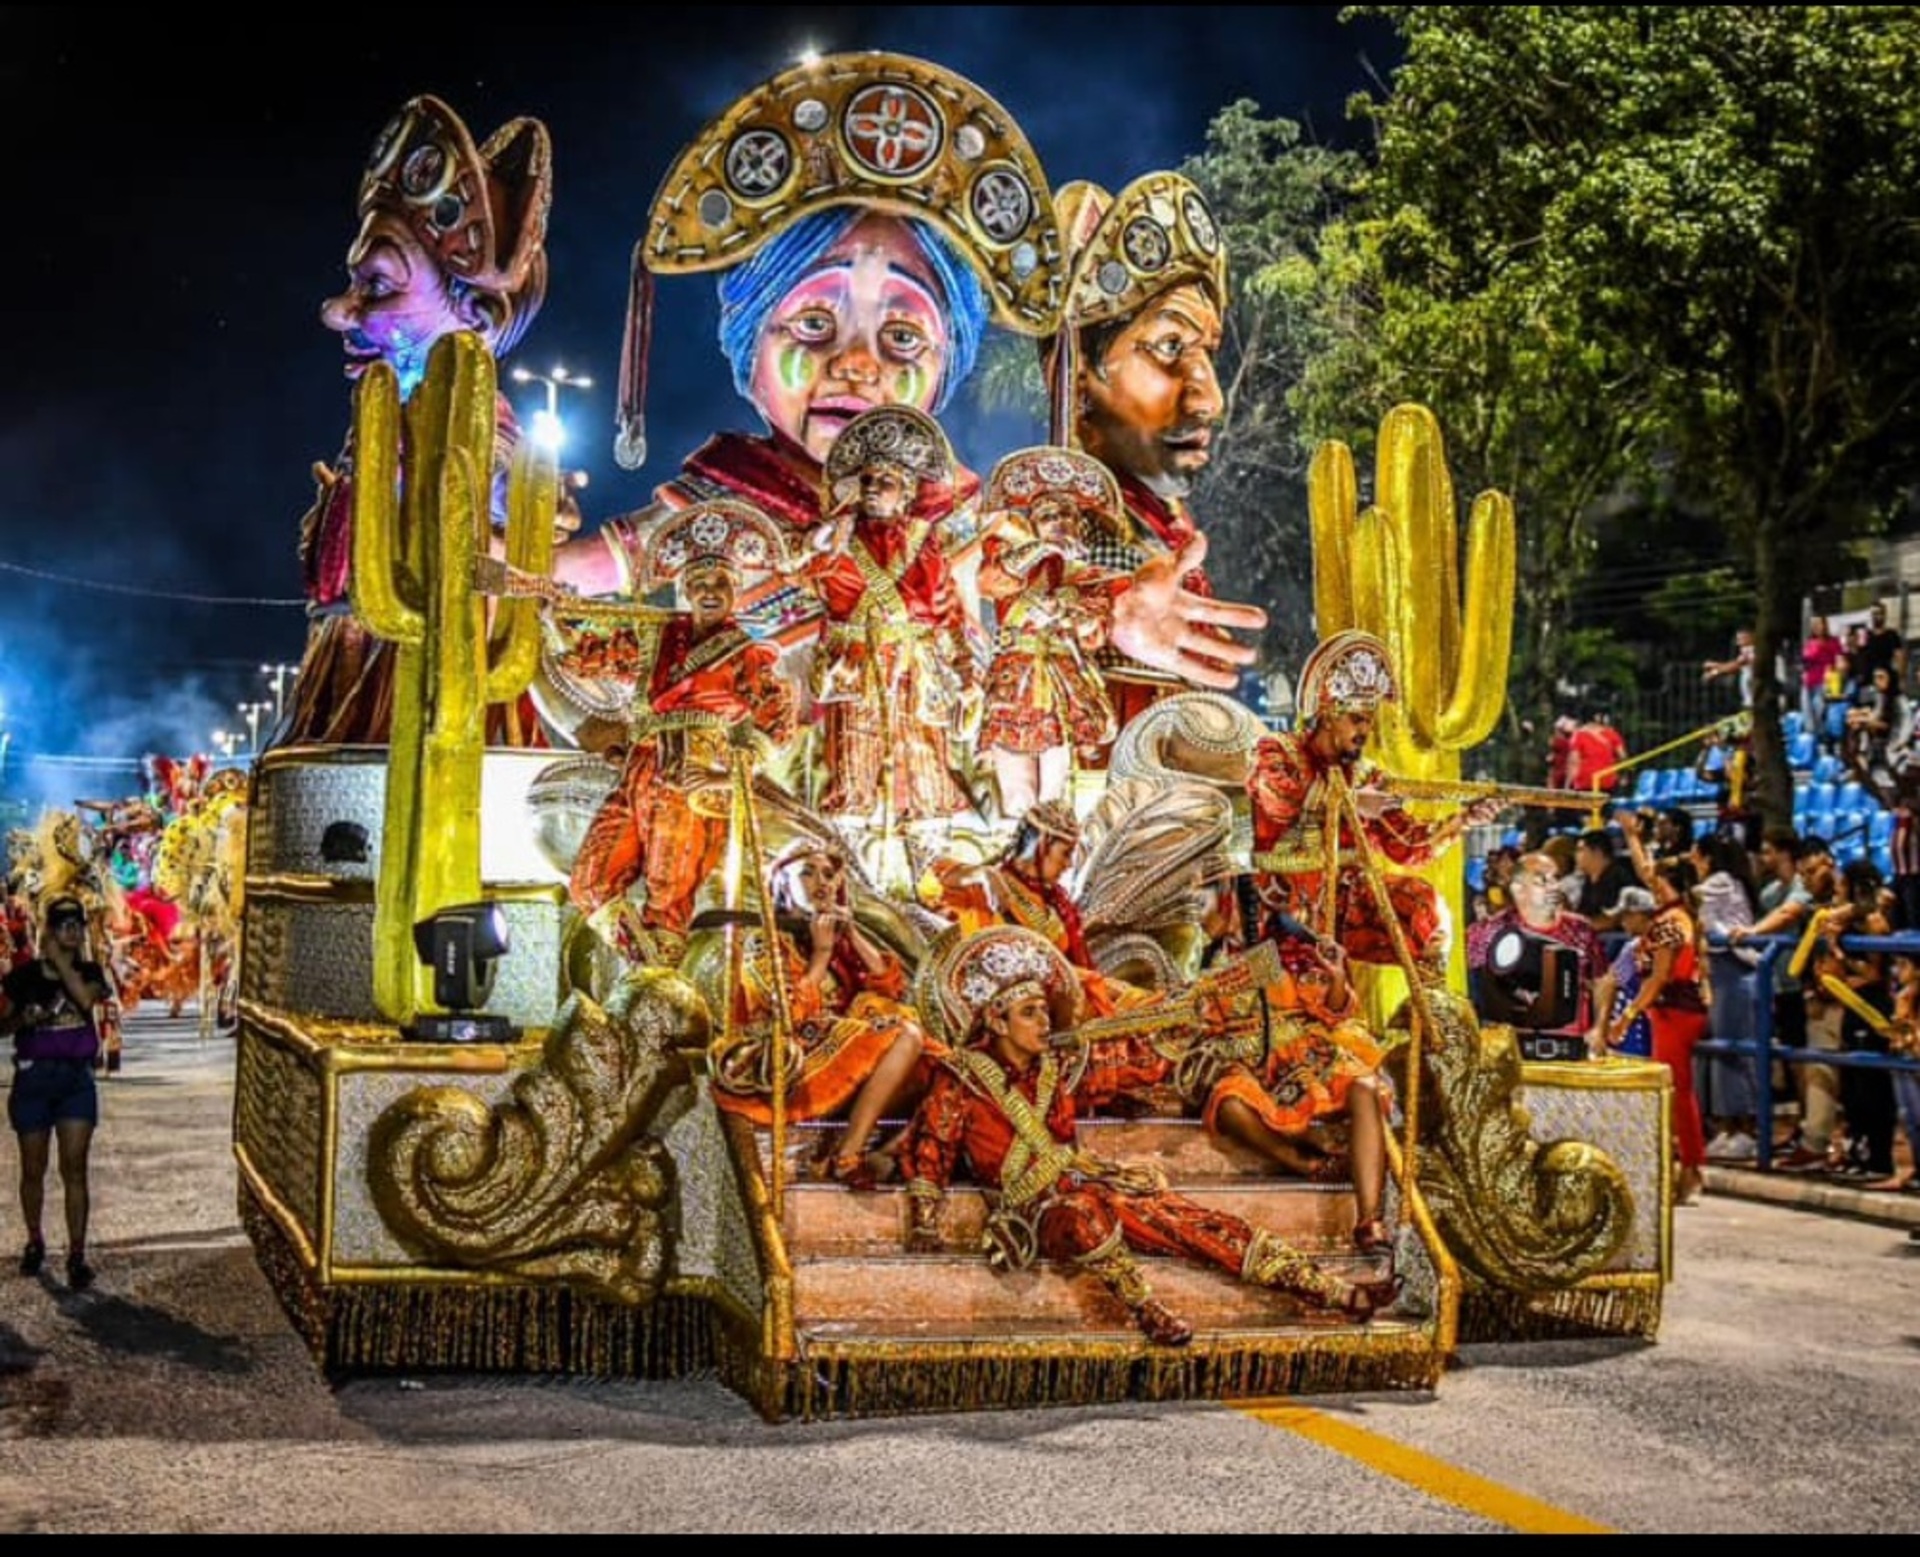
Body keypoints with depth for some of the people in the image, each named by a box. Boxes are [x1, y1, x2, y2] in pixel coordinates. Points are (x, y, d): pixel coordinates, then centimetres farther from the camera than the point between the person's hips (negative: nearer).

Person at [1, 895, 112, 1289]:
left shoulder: (89, 971, 4)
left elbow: (86, 998, -18)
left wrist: (59, 959, -13)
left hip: (76, 1078, 0)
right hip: (33, 1077, 0)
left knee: (74, 1169, -7)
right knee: (33, 1169, 9)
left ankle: (77, 1255, -7)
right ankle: (35, 1243, 27)